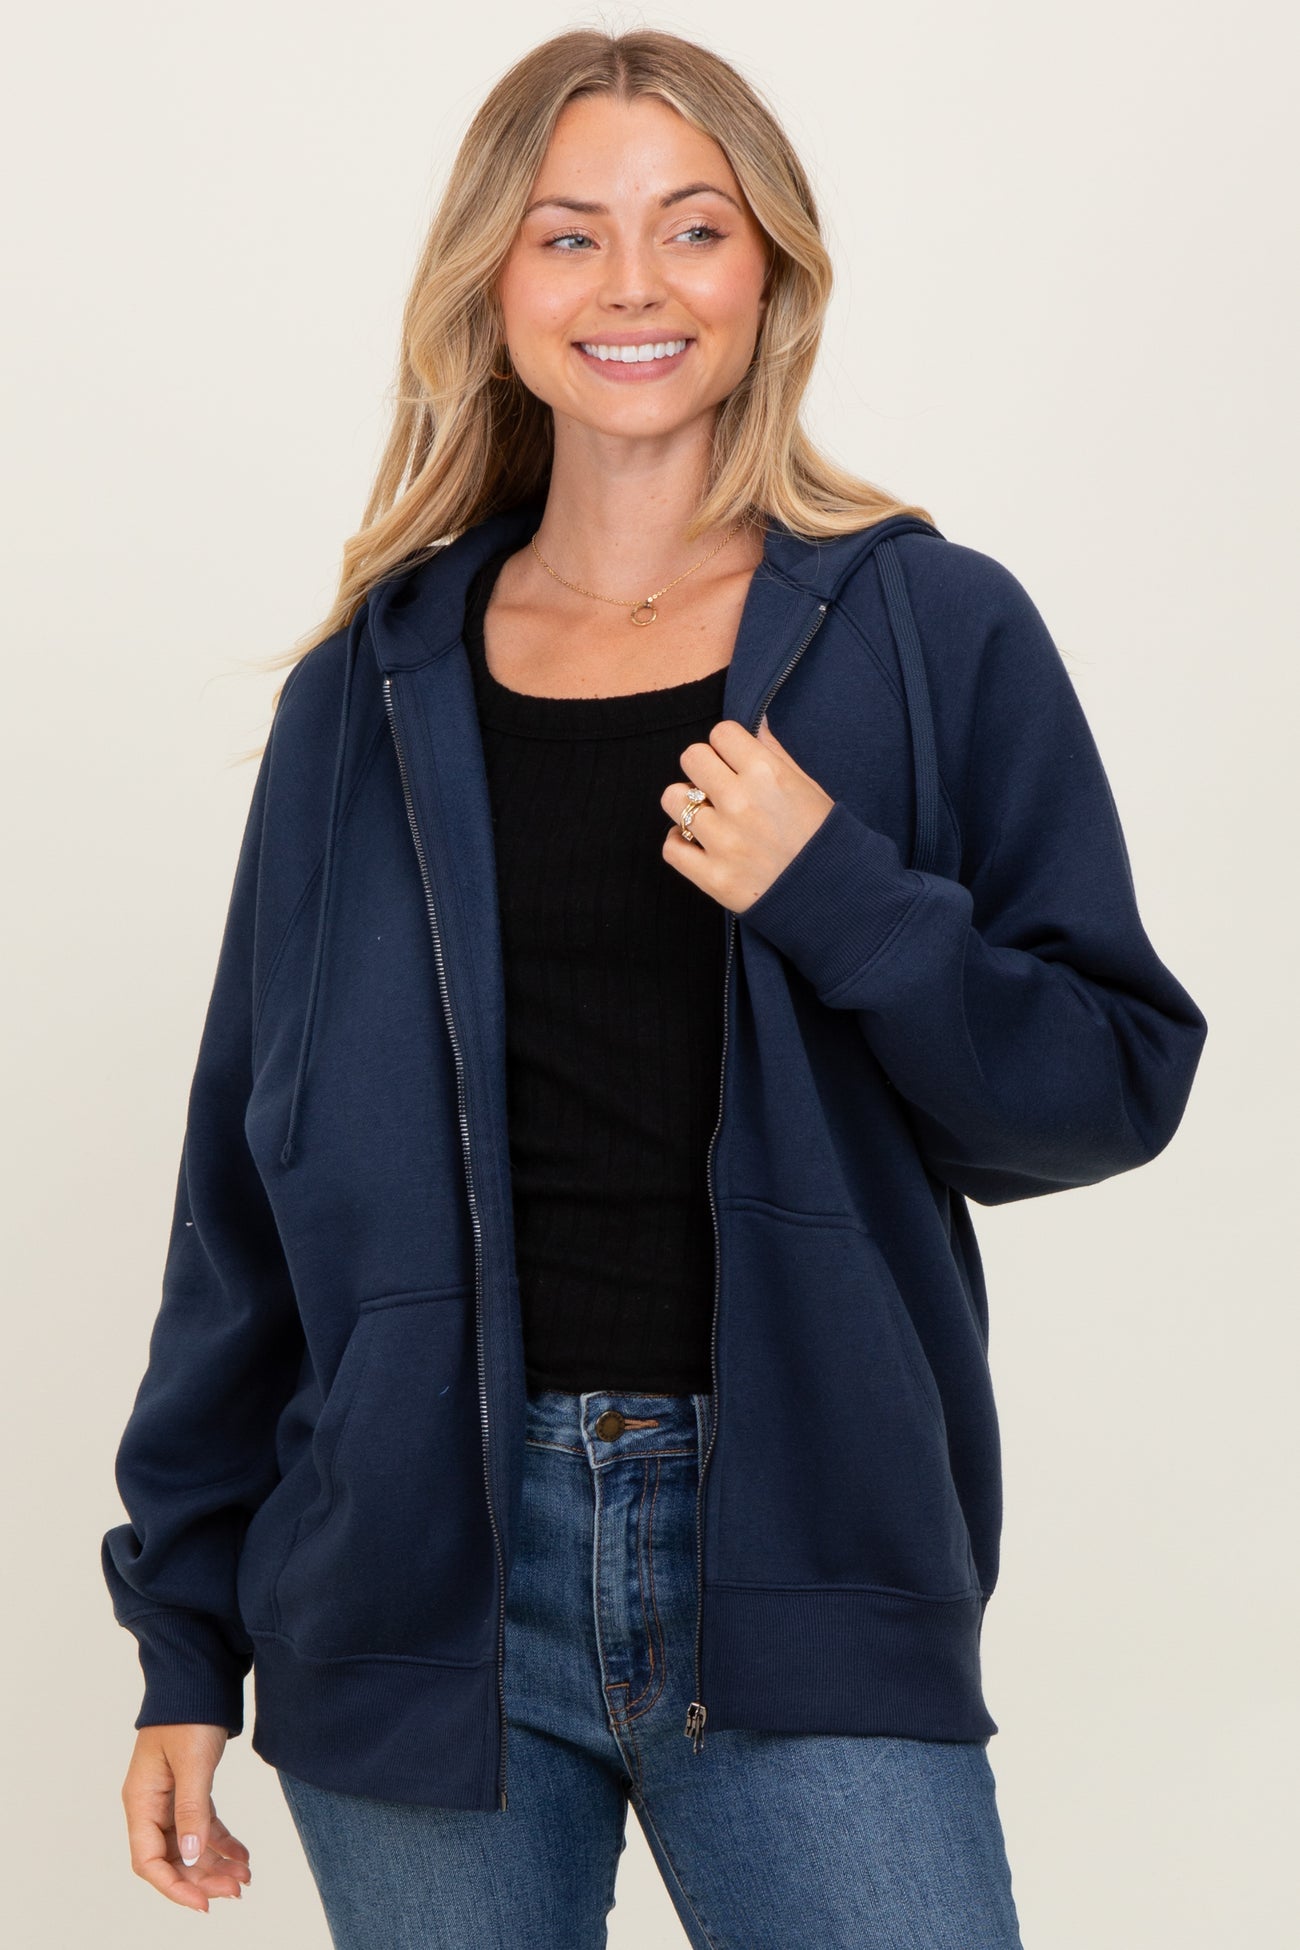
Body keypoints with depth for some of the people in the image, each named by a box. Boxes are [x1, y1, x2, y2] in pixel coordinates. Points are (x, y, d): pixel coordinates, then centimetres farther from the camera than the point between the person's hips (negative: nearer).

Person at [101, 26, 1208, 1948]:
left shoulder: (937, 634, 2)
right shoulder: (374, 689, 8)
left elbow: (1115, 1084, 1)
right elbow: (250, 1176, 10)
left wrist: (841, 893, -16)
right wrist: (185, 1637, 8)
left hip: (806, 1573, -1)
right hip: (425, 1574, 2)